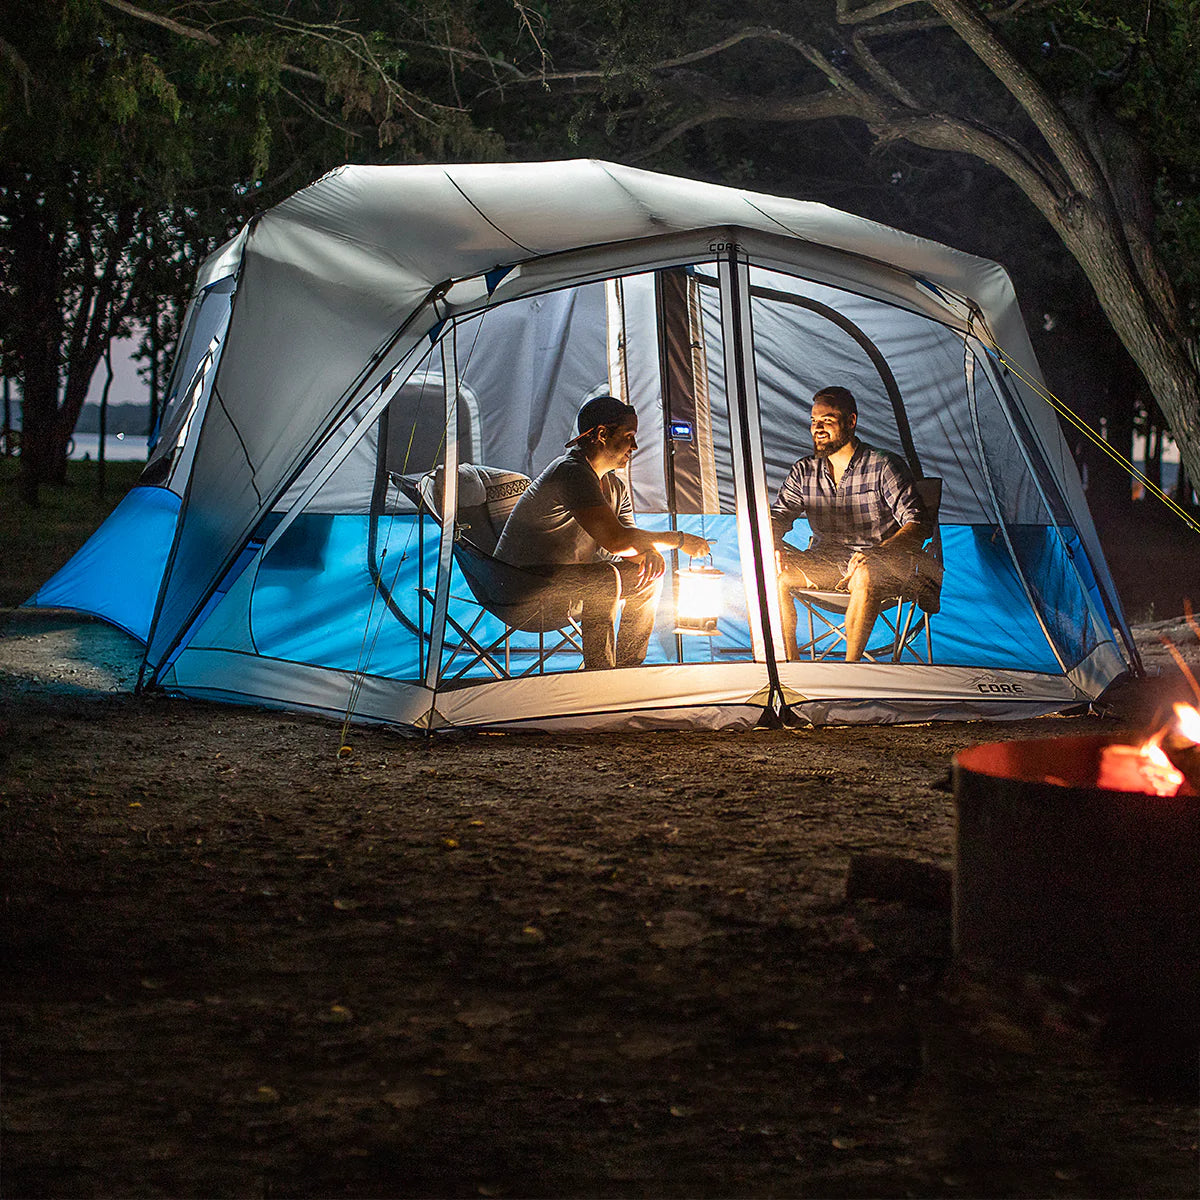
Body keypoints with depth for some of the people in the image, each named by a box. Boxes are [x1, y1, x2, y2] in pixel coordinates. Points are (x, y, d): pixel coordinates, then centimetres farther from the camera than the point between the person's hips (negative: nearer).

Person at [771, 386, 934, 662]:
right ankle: (790, 663, -15)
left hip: (886, 567, -5)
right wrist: (772, 546, -17)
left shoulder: (885, 467, -9)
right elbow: (777, 517, 8)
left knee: (865, 575, -40)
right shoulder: (804, 471, 6)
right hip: (826, 564, 5)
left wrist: (877, 552, -33)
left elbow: (916, 524, -15)